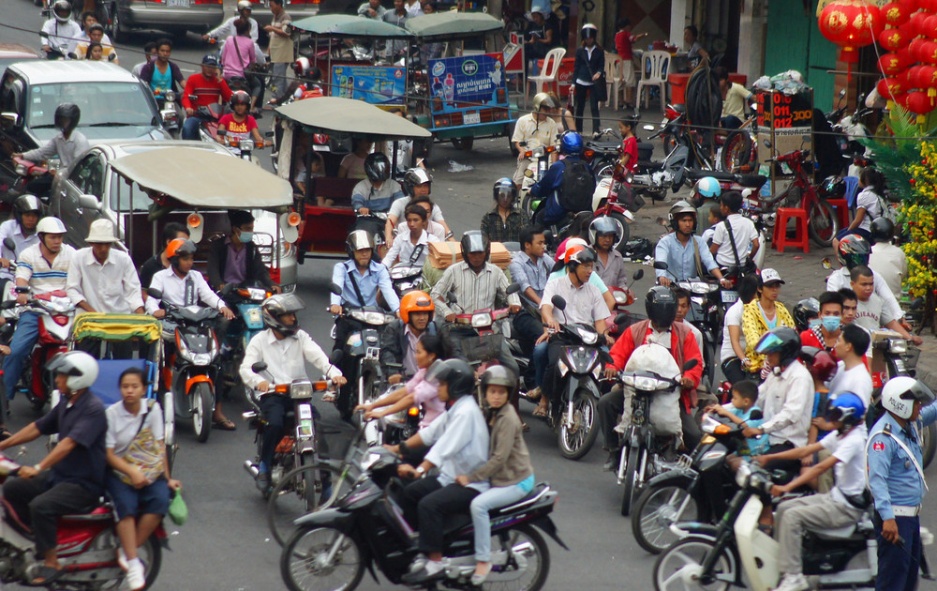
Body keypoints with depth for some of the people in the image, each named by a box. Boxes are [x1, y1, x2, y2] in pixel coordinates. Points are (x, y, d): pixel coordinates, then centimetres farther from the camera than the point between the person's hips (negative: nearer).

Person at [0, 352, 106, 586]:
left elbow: (69, 443, -30)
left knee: (41, 505, -29)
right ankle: (38, 540, 10)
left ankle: (51, 563, -15)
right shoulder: (65, 404, 8)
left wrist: (38, 468, -38)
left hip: (85, 484, -9)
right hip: (59, 475, 9)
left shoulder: (93, 409, -21)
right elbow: (37, 428, 16)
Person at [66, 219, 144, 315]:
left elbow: (133, 291, 0)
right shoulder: (79, 258, -4)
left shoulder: (124, 259, -1)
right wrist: (92, 312, -13)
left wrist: (141, 318, -16)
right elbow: (72, 289, -3)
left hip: (121, 314, 1)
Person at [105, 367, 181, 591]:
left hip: (151, 471, 2)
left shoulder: (153, 409, 3)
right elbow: (109, 454, -7)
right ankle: (133, 564, -28)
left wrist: (168, 478, 0)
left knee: (160, 500, -28)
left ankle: (127, 552, -18)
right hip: (119, 471, -2)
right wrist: (132, 472, -21)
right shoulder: (111, 414, -5)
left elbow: (160, 446, 6)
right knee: (126, 505, -31)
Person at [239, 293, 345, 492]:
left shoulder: (300, 337, 10)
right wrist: (258, 381, -31)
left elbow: (317, 357, -5)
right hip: (272, 394, -2)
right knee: (276, 423, -32)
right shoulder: (260, 341, 4)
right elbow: (245, 368, -8)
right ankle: (264, 468, -12)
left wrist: (334, 373, -25)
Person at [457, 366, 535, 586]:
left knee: (478, 505, -27)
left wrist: (472, 478, -21)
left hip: (516, 481, -9)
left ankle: (483, 560, -20)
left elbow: (500, 458, -23)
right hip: (498, 477, 9)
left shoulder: (508, 418, -19)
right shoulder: (490, 413, 9)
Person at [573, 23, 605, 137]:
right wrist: (573, 83, 2)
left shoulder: (599, 51, 0)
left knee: (594, 107, -10)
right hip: (581, 81, 2)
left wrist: (599, 73, -23)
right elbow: (576, 67, 5)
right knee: (580, 107, 9)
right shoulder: (580, 50, 3)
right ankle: (578, 130, 18)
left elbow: (602, 65, 0)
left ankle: (596, 130, -16)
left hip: (593, 82, -2)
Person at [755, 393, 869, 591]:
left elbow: (822, 467, -29)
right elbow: (806, 451, 9)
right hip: (835, 496, 10)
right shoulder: (840, 435, 9)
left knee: (792, 516, -20)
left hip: (847, 507, -10)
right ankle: (780, 565, 9)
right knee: (783, 508, 6)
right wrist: (769, 458, 4)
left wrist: (787, 487, -35)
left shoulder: (854, 440, -20)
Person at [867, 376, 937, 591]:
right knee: (893, 573, -8)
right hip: (895, 516, -10)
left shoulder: (910, 426, 7)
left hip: (912, 514, 10)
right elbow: (877, 479, -28)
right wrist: (887, 518, -35)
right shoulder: (883, 436, -20)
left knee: (911, 572, 18)